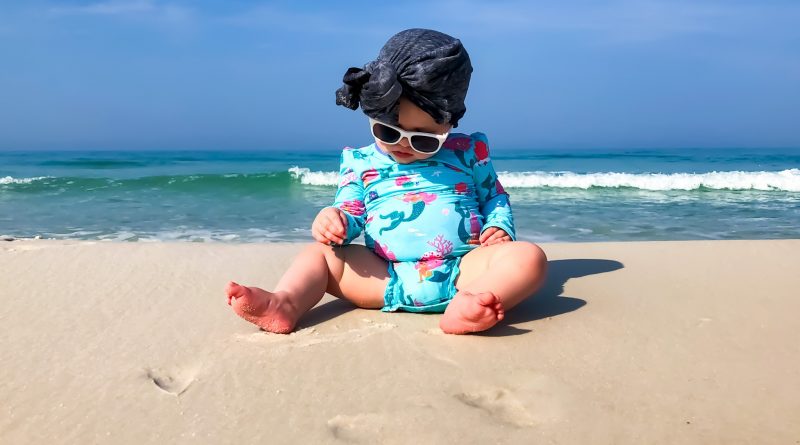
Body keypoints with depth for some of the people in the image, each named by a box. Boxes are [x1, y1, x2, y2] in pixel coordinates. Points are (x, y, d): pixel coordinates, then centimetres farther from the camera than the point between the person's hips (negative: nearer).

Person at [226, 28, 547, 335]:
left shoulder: (467, 153, 9)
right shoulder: (360, 164, 12)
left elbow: (494, 195, 18)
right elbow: (351, 212, 11)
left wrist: (499, 227, -3)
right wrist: (334, 219, -13)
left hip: (460, 271, -1)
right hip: (385, 278, 1)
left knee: (528, 255, -25)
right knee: (318, 254, -8)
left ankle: (467, 306, -51)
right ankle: (286, 303, -34)